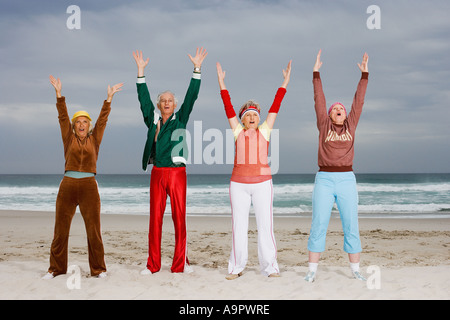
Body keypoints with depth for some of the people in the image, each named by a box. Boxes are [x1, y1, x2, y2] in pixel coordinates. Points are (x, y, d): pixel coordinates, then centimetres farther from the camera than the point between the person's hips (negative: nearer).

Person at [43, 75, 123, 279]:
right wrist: (59, 94, -4)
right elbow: (62, 117, 3)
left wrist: (109, 98, -1)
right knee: (60, 229, 4)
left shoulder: (94, 140, 11)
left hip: (89, 186, -1)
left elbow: (103, 119, 5)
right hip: (68, 185, 1)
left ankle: (98, 269, 6)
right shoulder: (69, 139, 10)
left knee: (94, 229, -2)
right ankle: (56, 268, 14)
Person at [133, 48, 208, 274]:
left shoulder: (180, 119, 9)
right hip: (157, 174, 2)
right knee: (155, 219, 2)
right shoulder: (152, 120, 13)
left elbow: (191, 96, 3)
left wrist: (197, 68, -1)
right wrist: (141, 70, 10)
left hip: (177, 173, -2)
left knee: (179, 218, -2)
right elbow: (143, 98, 13)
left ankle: (180, 263, 5)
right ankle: (153, 264, 8)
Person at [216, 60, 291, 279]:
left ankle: (269, 266, 4)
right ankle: (236, 267, 11)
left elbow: (275, 107, 6)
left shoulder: (264, 130, 8)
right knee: (238, 225, 3)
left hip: (262, 182, -1)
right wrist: (221, 83, 4)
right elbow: (228, 107, 7)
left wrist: (285, 82, 4)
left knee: (265, 224, -3)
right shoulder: (238, 131, 9)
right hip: (239, 183, 1)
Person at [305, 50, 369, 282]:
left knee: (351, 227, 4)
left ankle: (355, 270, 14)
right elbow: (319, 100, 3)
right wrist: (316, 73, 1)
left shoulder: (351, 125, 10)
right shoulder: (324, 125, 5)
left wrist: (364, 74, 6)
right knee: (318, 227, -2)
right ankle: (312, 270, 5)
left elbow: (358, 101, 8)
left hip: (347, 180, 2)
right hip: (324, 180, -2)